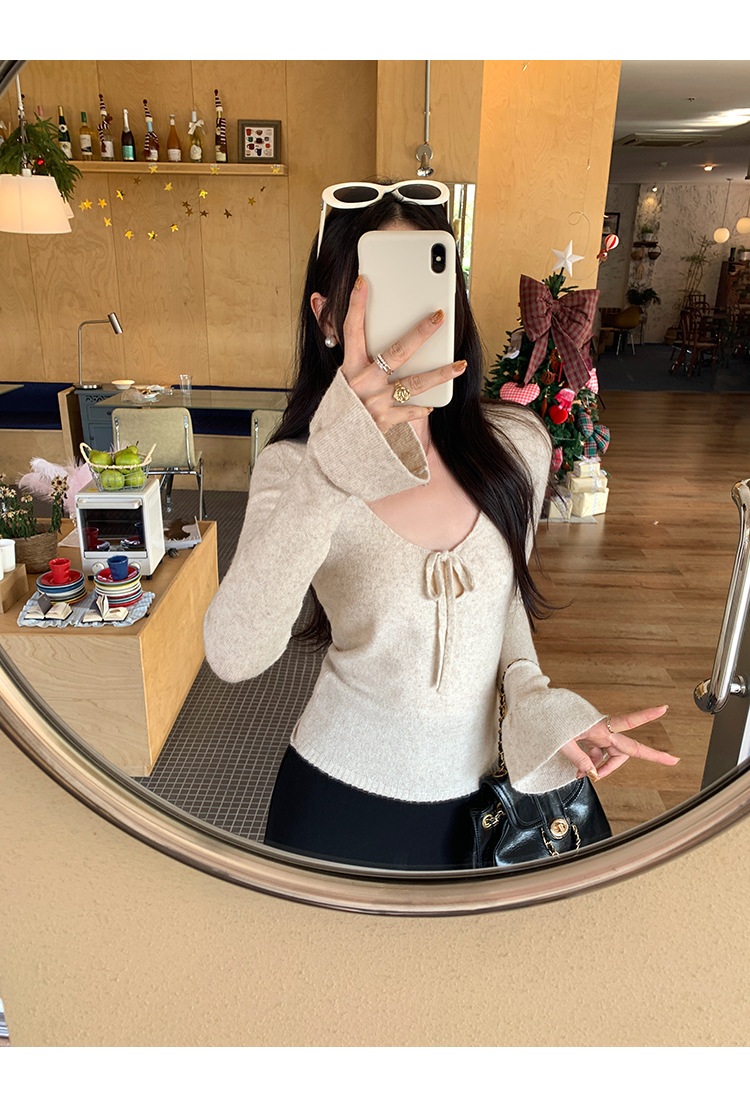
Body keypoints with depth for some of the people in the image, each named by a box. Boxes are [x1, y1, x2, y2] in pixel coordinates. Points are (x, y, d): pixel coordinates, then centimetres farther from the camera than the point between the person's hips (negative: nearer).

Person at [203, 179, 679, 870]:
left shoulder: (517, 444, -10)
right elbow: (233, 656, -35)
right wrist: (333, 472, -46)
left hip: (471, 794, 3)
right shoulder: (296, 468, -19)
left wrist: (537, 701, -9)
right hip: (339, 793, -2)